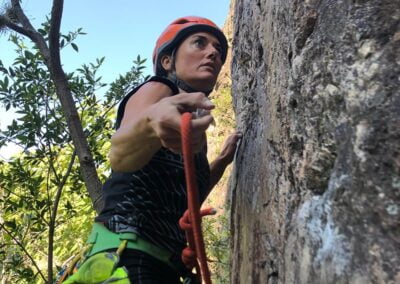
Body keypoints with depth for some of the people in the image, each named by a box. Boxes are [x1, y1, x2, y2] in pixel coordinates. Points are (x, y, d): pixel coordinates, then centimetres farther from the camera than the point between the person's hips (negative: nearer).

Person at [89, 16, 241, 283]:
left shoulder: (193, 121, 17)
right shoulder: (155, 90, -4)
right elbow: (120, 155, -25)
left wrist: (223, 159, 16)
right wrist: (149, 123, -46)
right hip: (128, 257, -8)